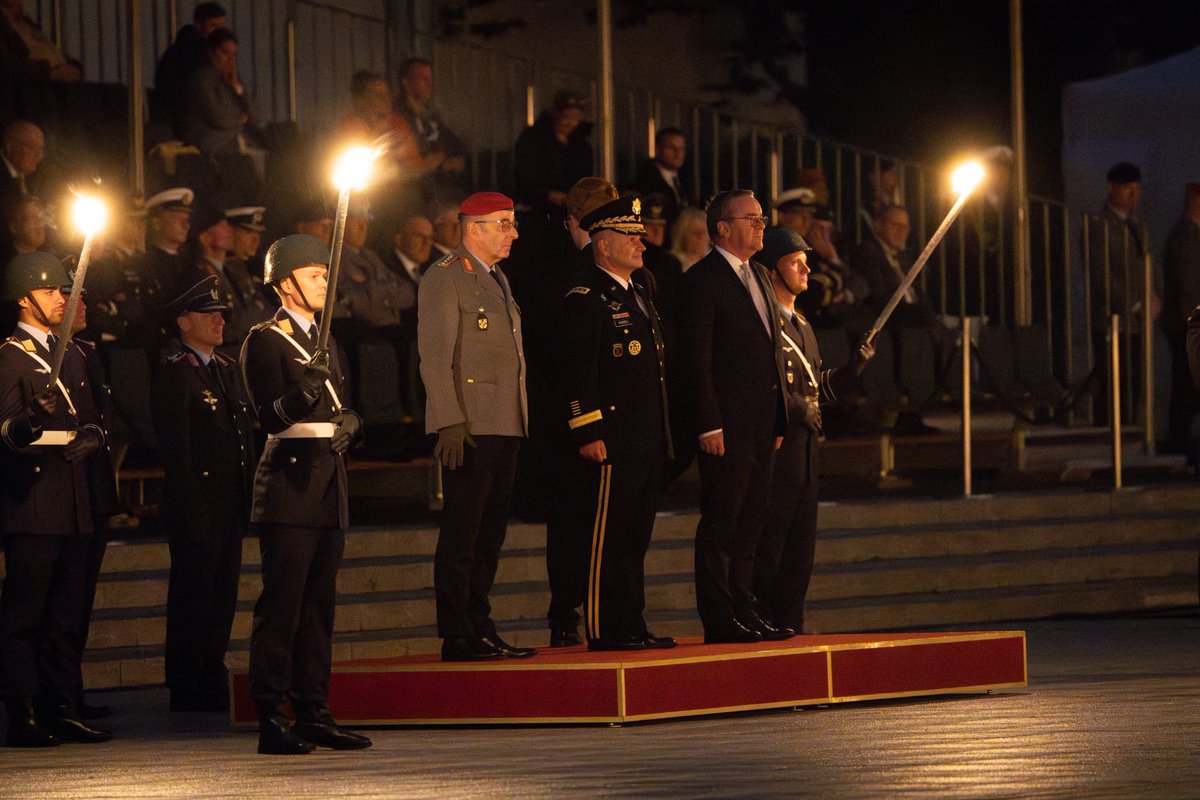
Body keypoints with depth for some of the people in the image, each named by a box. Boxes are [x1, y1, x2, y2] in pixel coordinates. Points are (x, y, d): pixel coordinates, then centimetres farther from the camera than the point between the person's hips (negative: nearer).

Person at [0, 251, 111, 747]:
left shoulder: (71, 358, 20)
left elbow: (93, 421, 22)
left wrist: (90, 438, 0)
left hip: (74, 506, 8)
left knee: (66, 613, 8)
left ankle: (61, 710, 12)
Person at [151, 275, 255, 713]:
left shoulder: (229, 369, 18)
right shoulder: (173, 374, -8)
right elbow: (174, 447, -13)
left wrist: (249, 494, 13)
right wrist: (192, 506, -18)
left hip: (232, 506, 8)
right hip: (197, 507, -8)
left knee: (223, 592, 9)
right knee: (193, 593, -3)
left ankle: (212, 676, 16)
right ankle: (187, 689, 1)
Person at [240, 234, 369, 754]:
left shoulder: (324, 343, 20)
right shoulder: (264, 341, -4)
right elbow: (271, 415, -15)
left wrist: (348, 424, 0)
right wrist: (306, 389, -33)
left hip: (328, 487, 8)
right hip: (289, 486, -8)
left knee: (319, 607, 8)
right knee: (281, 605, -10)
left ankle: (314, 715, 11)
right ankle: (272, 721, -11)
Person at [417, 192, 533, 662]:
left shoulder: (497, 281, 20)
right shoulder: (444, 279, -7)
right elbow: (436, 359, -12)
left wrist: (519, 422, 17)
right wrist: (451, 423, -20)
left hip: (504, 427, 9)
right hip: (469, 426, -9)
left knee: (490, 534, 10)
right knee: (461, 534, -6)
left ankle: (480, 628, 14)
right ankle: (456, 636, -5)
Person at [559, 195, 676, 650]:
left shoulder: (639, 296, 20)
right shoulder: (586, 300, -9)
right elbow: (578, 372, -15)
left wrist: (662, 439, 23)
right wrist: (588, 434, -20)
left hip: (647, 443, 9)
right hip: (611, 442, -9)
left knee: (635, 540, 11)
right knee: (605, 540, -6)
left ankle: (632, 626, 15)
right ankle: (603, 630, -5)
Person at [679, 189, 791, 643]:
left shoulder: (758, 277, 18)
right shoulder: (703, 281, -9)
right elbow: (697, 359, -13)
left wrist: (776, 420, 16)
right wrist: (708, 425, -18)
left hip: (760, 425, 8)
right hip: (727, 426, -8)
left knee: (749, 523, 11)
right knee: (720, 524, -5)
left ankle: (744, 611, 16)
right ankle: (718, 620, -3)